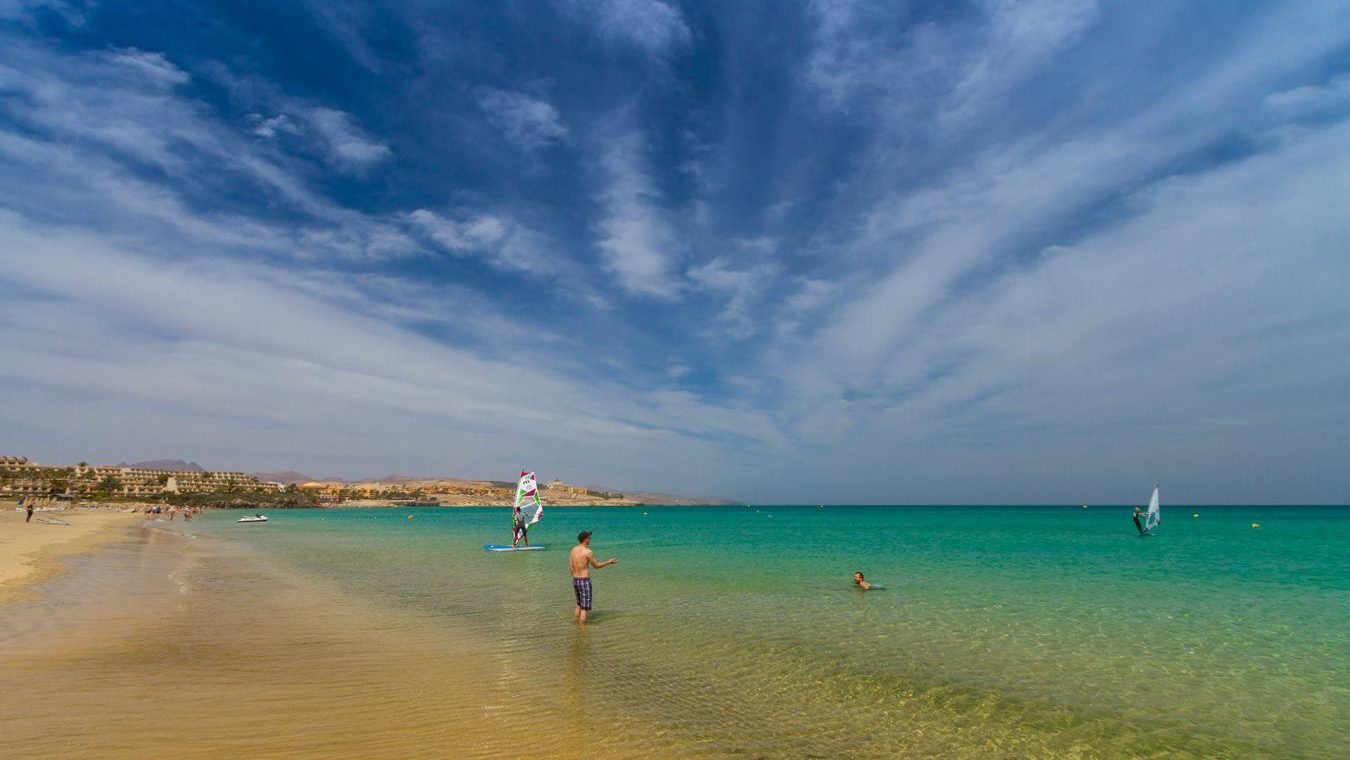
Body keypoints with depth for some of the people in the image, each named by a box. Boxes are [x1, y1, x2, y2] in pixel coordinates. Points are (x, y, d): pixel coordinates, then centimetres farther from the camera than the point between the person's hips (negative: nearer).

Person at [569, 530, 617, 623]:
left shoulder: (574, 549, 3)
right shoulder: (588, 552, -16)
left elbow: (570, 565, 9)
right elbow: (596, 566, -4)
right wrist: (608, 562, 8)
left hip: (575, 580, 7)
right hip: (585, 581, -7)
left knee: (579, 603, 24)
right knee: (585, 607, 1)